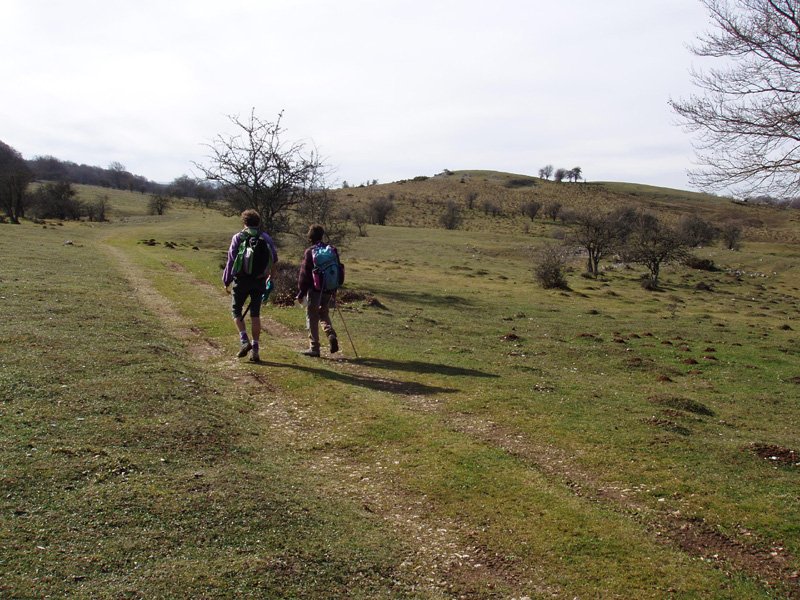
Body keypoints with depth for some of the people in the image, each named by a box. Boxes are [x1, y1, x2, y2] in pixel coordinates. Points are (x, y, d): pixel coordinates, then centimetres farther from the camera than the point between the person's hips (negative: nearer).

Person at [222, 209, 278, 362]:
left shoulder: (238, 237, -3)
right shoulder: (266, 238, 7)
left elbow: (231, 260, -6)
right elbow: (274, 259, 13)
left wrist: (226, 281, 1)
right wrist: (271, 276, 28)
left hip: (242, 280, -3)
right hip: (259, 281, 3)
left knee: (236, 309, 13)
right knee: (255, 314, 8)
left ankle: (244, 340, -4)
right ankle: (255, 349, 6)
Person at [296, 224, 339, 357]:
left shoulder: (309, 252, -10)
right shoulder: (332, 251, 6)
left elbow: (304, 274, -9)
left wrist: (301, 292, -2)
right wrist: (334, 290, 20)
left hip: (314, 290, -5)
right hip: (328, 290, 5)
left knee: (312, 319, 4)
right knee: (324, 315, 21)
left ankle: (314, 348, 6)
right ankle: (332, 336, -3)